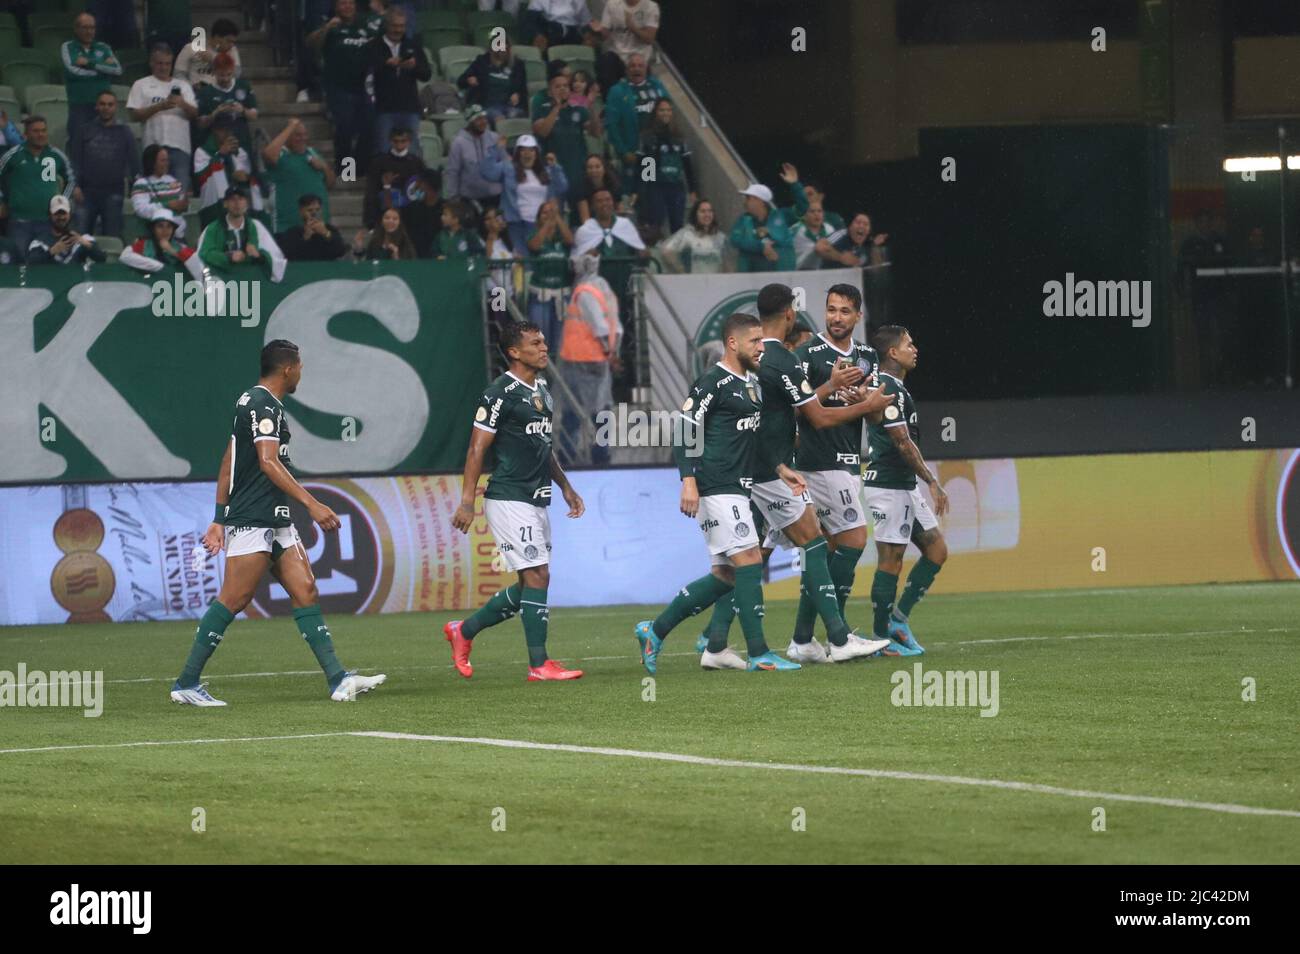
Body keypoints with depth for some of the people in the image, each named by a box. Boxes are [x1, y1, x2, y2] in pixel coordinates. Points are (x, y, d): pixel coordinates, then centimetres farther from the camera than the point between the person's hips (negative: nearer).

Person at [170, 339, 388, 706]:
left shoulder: (252, 401, 19)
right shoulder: (263, 405, -12)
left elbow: (228, 464, 21)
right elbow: (269, 462, -23)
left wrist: (219, 518, 23)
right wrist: (311, 504, -26)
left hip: (276, 522, 10)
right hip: (253, 521, -10)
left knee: (305, 592, 2)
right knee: (233, 600, -9)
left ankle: (338, 679, -3)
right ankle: (186, 683, -4)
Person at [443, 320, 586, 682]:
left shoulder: (541, 391, 15)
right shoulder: (500, 395, -12)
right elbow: (477, 449, -12)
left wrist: (565, 486, 22)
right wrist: (467, 501, -17)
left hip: (536, 502, 9)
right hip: (509, 500, -9)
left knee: (529, 585, 10)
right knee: (537, 576, -12)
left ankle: (463, 631, 25)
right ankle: (539, 665, -8)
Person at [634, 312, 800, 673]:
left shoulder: (752, 382, 18)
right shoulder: (713, 383, -10)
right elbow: (685, 430, -14)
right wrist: (689, 481, -22)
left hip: (737, 489, 10)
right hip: (715, 490, -10)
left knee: (726, 574, 9)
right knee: (749, 561, -13)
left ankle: (655, 631, 17)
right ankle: (759, 654, -13)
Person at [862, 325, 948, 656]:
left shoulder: (893, 387, 16)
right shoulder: (888, 389, -16)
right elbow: (902, 442, -19)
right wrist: (932, 482, -17)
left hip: (905, 486, 10)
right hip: (888, 487, -10)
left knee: (937, 549, 8)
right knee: (890, 560, -5)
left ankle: (899, 617, 12)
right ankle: (882, 638, 1)